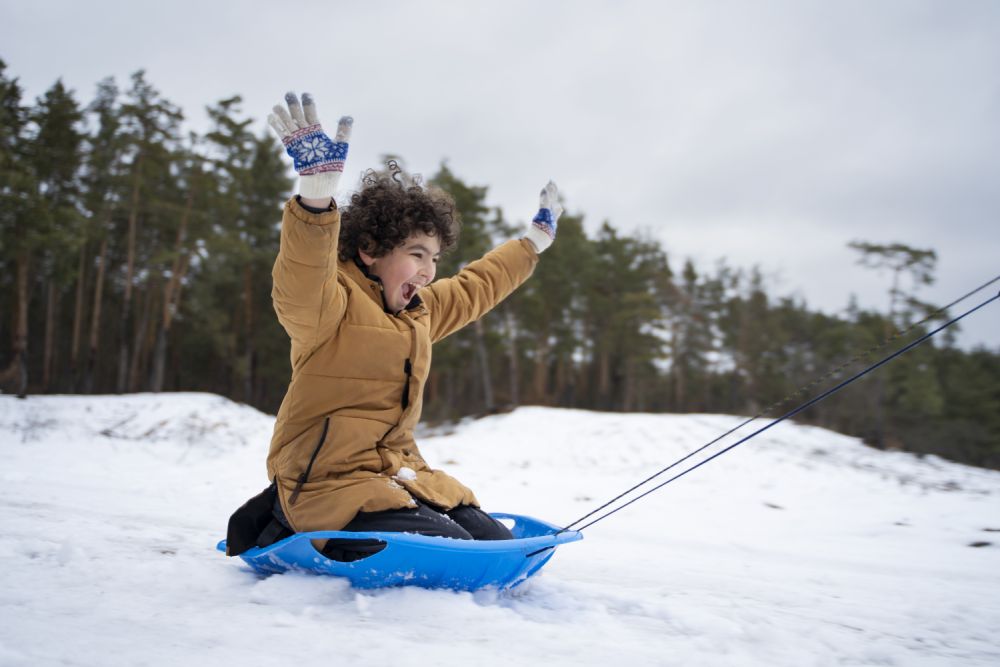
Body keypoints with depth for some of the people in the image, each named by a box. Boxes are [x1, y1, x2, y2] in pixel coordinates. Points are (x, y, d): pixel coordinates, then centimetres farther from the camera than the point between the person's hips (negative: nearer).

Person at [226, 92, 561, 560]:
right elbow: (299, 288, -37)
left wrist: (535, 241, 40)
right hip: (332, 481, -9)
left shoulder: (420, 310, 15)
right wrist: (317, 192, -52)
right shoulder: (330, 305, -13)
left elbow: (476, 287, 32)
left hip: (398, 469, 9)